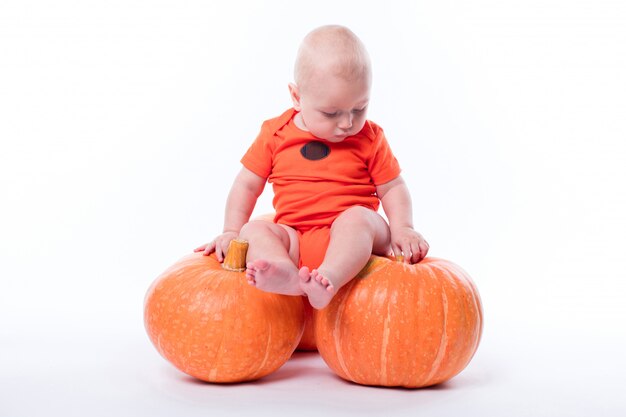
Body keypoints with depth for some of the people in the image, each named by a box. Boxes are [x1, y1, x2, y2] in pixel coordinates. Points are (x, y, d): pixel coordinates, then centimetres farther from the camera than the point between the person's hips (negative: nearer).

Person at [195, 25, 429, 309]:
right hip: (295, 239, 2)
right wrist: (231, 232, 1)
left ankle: (329, 279, -54)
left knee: (357, 217, -33)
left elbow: (393, 188, 6)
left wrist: (402, 229, -11)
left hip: (354, 242, -1)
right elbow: (247, 184, 9)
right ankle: (287, 276, -52)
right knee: (254, 230, -24)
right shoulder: (275, 135, 3)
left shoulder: (369, 139, 3)